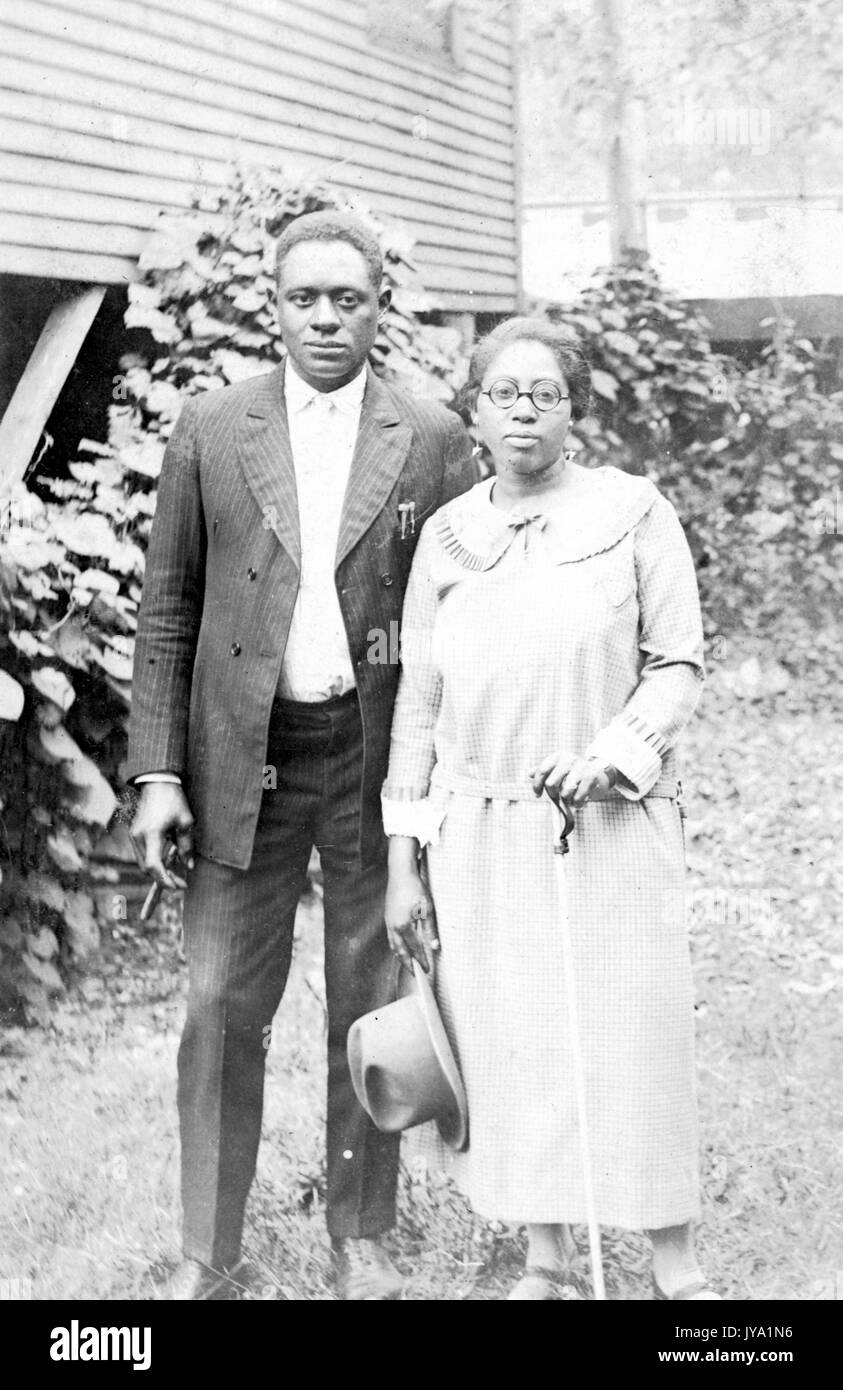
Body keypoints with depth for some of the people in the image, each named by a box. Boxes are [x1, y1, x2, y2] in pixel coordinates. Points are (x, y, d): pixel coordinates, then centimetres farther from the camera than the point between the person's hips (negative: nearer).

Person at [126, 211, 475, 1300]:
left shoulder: (433, 441, 1)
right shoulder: (209, 431, 3)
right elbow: (167, 613, 5)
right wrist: (157, 771, -3)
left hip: (382, 757, 0)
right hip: (241, 760, 0)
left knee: (369, 1009, 10)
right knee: (221, 1010, 3)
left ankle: (361, 1241, 26)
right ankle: (209, 1258, 16)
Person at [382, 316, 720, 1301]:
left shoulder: (633, 511, -1)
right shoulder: (446, 534, 7)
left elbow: (678, 664, 1)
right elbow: (418, 701, 8)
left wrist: (615, 748, -18)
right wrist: (402, 859, 5)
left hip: (611, 825, -2)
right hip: (480, 832, 2)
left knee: (635, 1035, -1)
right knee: (509, 1041, 6)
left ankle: (675, 1268, 15)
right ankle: (542, 1258, 22)